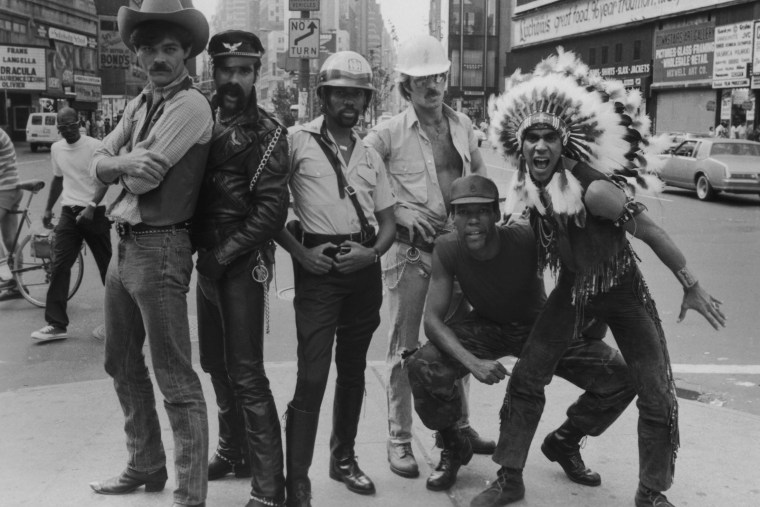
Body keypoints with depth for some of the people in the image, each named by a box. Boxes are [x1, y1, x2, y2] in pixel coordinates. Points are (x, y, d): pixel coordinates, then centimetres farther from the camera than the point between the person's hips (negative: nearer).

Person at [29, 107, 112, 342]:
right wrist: (48, 208, 22)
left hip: (94, 213, -5)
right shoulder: (56, 148, 8)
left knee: (106, 264, 5)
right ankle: (56, 324, -4)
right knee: (59, 266, -5)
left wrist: (91, 207, -21)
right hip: (69, 213, 5)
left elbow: (104, 181, -11)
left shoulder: (95, 146, -9)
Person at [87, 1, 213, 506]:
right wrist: (125, 164, -13)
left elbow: (143, 178, -20)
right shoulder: (140, 103, 13)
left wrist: (120, 163, -1)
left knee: (176, 379, -5)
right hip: (124, 242, 9)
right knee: (123, 364, 20)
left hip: (160, 248, -9)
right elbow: (98, 162, 6)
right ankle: (145, 466, 36)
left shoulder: (190, 105, -14)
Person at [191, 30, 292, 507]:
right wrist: (202, 250, 1)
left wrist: (224, 254, -17)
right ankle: (234, 452, 34)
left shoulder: (265, 131, -9)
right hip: (208, 261, 7)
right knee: (217, 365, 17)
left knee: (246, 374, -7)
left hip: (243, 265, -7)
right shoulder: (207, 122, 11)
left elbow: (272, 210, -16)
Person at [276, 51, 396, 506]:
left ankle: (344, 458, 31)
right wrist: (300, 253, -13)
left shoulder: (370, 156, 14)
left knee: (353, 370, 15)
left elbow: (388, 223, 15)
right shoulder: (298, 141, -3)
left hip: (364, 268, 6)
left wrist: (373, 252, -5)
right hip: (318, 267, -5)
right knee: (312, 377, -11)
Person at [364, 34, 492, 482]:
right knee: (405, 347, 2)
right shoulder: (390, 133, -9)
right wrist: (397, 212, -17)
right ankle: (400, 440, 12)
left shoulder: (462, 125, 7)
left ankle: (458, 425, 33)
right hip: (410, 249, -5)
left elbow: (480, 173, 20)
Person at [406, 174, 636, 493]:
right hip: (485, 327, 0)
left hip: (541, 326, 0)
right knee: (423, 368, -28)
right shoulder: (447, 249, -23)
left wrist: (596, 312, -18)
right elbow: (432, 318, -23)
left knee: (622, 377, -15)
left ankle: (564, 443, 15)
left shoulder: (527, 236, -29)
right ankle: (453, 448, 3)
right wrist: (472, 362, -38)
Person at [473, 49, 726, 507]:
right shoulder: (529, 190, -12)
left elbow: (651, 232, -21)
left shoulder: (593, 190, -30)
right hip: (572, 292, 5)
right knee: (525, 379, 0)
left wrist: (692, 288, -13)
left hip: (622, 292, -4)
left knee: (658, 398, -3)